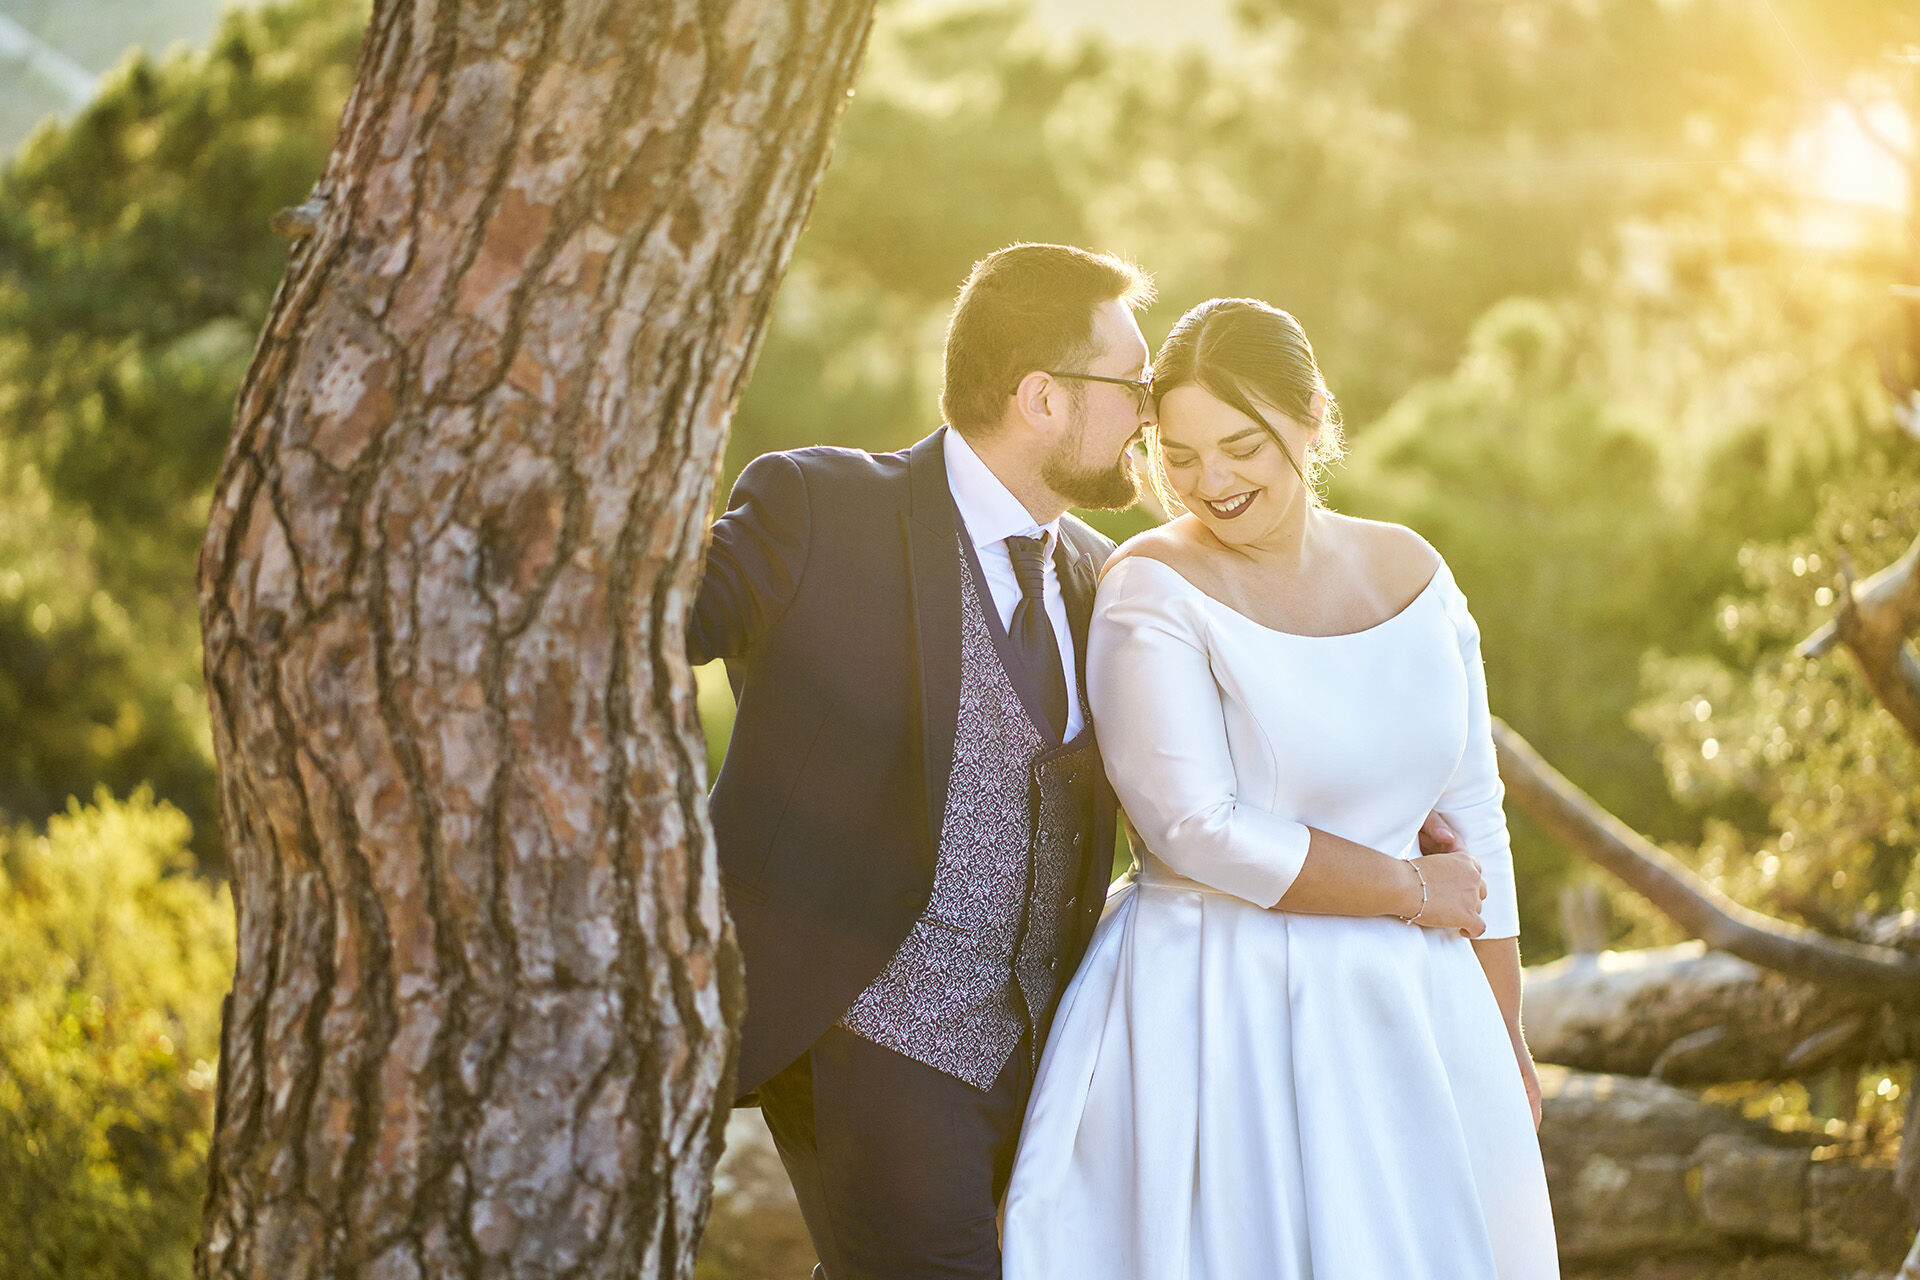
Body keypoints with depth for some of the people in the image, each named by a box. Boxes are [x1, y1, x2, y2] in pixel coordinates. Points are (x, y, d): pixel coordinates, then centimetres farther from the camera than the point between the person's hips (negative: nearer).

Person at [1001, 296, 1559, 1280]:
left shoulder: (1411, 572, 5)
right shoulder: (1153, 590, -9)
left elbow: (1472, 820, 12)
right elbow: (1198, 829, -17)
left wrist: (1507, 1050, 13)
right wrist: (1411, 890, -9)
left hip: (1406, 1015, 5)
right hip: (1216, 1021, -5)